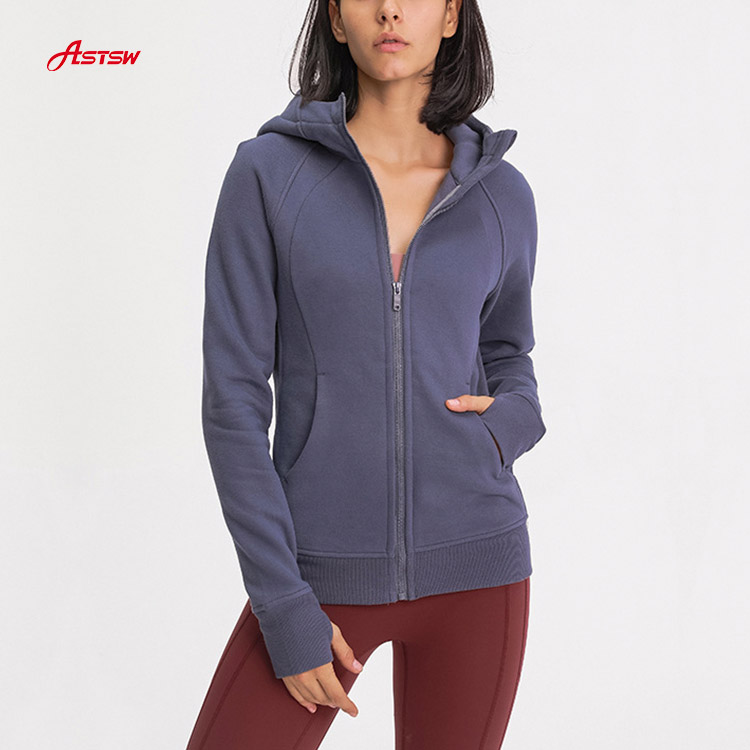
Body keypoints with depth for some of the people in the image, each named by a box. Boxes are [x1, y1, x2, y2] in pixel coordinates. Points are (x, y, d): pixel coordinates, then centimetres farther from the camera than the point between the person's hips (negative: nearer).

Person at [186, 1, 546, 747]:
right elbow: (233, 398, -7)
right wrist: (283, 608, -11)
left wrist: (509, 424, -5)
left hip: (470, 564, 2)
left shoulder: (502, 194, 3)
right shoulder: (267, 172, -5)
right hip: (326, 572, -1)